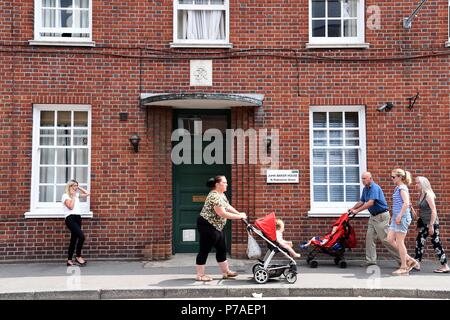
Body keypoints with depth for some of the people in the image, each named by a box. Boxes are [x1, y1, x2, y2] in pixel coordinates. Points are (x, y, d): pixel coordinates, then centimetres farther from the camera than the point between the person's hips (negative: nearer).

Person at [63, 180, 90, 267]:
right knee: (81, 236, -20)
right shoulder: (65, 195, -2)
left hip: (78, 217, 8)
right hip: (70, 218, -8)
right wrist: (73, 196, -5)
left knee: (74, 239, 7)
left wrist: (79, 188, 18)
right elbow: (71, 207, -12)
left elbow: (87, 193, 24)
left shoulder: (76, 194, 19)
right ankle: (78, 256, -5)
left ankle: (69, 260, 12)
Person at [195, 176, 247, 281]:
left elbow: (228, 206, 17)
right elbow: (222, 213, -26)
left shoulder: (221, 194, 10)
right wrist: (239, 216, -21)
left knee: (221, 249, 15)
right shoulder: (214, 196, -22)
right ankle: (200, 275, 6)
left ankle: (226, 272, 25)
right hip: (207, 226, -11)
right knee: (204, 250, -2)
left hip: (217, 227, 11)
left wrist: (239, 214, 4)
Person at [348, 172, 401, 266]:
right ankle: (371, 260, 10)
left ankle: (400, 258, 6)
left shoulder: (375, 188, -19)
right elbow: (361, 202, 16)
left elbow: (370, 203, -28)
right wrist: (352, 209, 4)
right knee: (370, 237, 5)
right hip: (373, 216, 9)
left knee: (386, 239, -5)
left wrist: (357, 210, -26)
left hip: (381, 216, -9)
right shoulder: (365, 189, 10)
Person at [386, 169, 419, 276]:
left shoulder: (402, 188, -12)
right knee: (390, 239, 8)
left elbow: (406, 203, -23)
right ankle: (409, 260, 16)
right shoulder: (397, 188, 16)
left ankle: (404, 268, 7)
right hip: (396, 217, 10)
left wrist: (399, 216, -23)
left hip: (402, 217, -10)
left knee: (399, 242, -3)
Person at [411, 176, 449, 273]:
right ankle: (416, 263, 14)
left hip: (432, 223, -9)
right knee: (419, 241, 9)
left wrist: (431, 225, -21)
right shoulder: (421, 195, 10)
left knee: (436, 243, -4)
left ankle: (445, 266, 5)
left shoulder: (428, 195, -15)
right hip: (424, 223, 9)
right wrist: (419, 223, 18)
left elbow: (434, 211, -19)